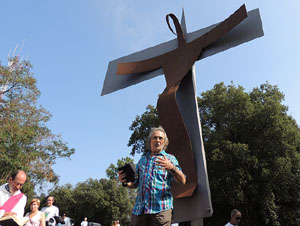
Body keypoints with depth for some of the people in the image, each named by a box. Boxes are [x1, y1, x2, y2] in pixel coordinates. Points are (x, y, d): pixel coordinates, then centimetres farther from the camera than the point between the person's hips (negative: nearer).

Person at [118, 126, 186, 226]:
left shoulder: (170, 158, 10)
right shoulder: (142, 160, 20)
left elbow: (182, 181, -1)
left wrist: (172, 168, -20)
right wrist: (126, 182, 0)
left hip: (161, 208, -3)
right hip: (139, 208, 3)